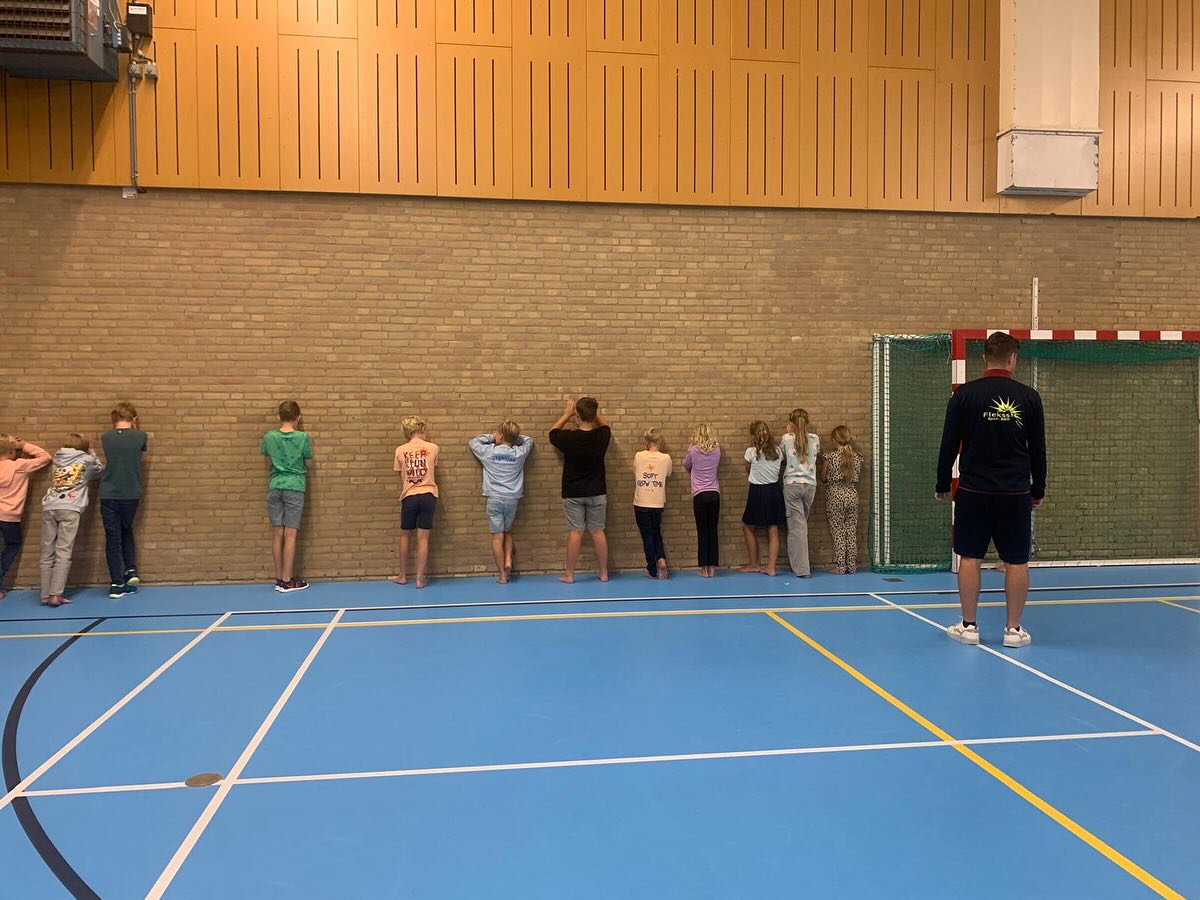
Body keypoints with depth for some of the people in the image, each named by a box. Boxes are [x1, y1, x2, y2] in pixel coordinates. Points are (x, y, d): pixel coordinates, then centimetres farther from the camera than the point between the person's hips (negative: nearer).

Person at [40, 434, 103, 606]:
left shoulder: (57, 458, 23)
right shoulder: (87, 459, 13)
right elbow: (100, 469, 32)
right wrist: (92, 451, 42)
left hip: (49, 507, 4)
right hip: (70, 509, -4)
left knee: (47, 553, 5)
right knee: (63, 553, -7)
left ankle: (45, 595, 1)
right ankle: (56, 595, -15)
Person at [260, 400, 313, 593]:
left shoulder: (269, 437, 1)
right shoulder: (302, 437, -7)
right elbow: (308, 460, 5)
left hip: (275, 487, 3)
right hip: (294, 487, -3)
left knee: (277, 534, 7)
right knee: (290, 535, -2)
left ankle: (279, 578, 12)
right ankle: (287, 581, 0)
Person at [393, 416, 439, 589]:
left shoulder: (400, 450, 2)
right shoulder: (432, 447, -1)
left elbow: (402, 477, 8)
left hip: (409, 496, 1)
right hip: (428, 495, -1)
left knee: (405, 536, 16)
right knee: (423, 538, 2)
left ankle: (402, 576, 23)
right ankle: (420, 578, 3)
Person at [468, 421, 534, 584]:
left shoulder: (488, 451, -3)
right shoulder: (519, 453, 1)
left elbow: (472, 442, 15)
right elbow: (529, 440, 22)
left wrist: (490, 437, 18)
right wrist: (514, 436, 17)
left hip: (494, 498, -2)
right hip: (512, 498, 2)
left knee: (498, 536, 2)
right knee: (508, 531, 22)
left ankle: (502, 574, 5)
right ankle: (508, 560, 3)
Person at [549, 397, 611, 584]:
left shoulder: (569, 437, -16)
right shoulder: (602, 436, -10)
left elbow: (553, 432, 8)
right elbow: (604, 425, 17)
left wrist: (566, 414, 17)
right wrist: (593, 411, 21)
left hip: (573, 493, -2)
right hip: (597, 492, 2)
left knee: (575, 532, 2)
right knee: (598, 531, 7)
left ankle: (569, 574, 8)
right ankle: (604, 573, 13)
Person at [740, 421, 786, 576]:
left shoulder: (751, 451, -9)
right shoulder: (777, 450, 0)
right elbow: (785, 465, 12)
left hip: (758, 491, -4)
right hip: (775, 490, 4)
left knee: (748, 527, 13)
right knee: (773, 530, 7)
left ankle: (754, 565, 16)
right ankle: (771, 567, 5)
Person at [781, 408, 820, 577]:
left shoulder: (787, 439, -3)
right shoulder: (815, 439, 3)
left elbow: (781, 453, 14)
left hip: (792, 485, -3)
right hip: (810, 485, 3)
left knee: (797, 526, -2)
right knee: (802, 523, 17)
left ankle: (801, 568, -4)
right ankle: (802, 564, 24)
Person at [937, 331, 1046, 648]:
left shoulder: (964, 394, -3)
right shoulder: (1029, 397, 1)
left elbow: (950, 444, -1)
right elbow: (1038, 449, 6)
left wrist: (942, 485, 10)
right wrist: (1038, 490, 17)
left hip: (974, 491, -1)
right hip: (1015, 493, 1)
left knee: (969, 558, 7)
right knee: (1016, 562, 7)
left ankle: (968, 626, 11)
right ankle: (1014, 630, 11)